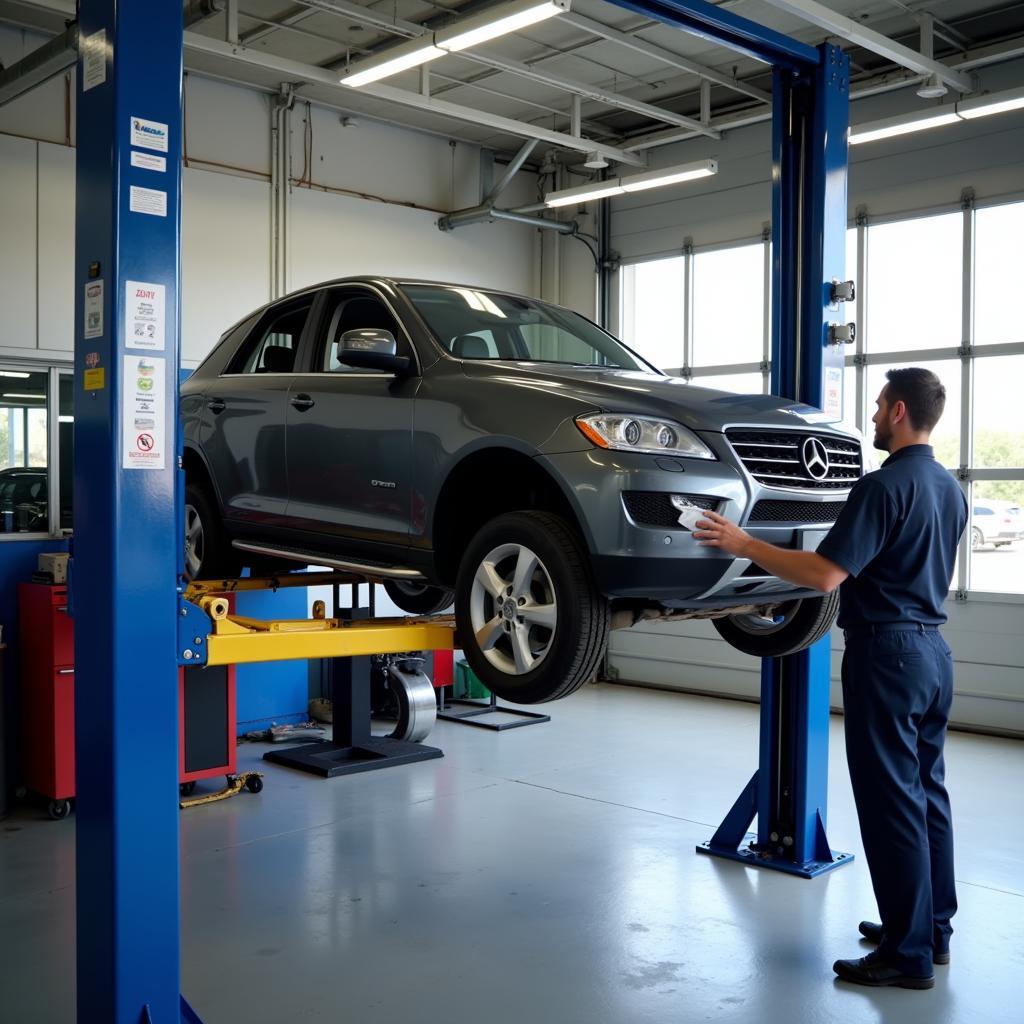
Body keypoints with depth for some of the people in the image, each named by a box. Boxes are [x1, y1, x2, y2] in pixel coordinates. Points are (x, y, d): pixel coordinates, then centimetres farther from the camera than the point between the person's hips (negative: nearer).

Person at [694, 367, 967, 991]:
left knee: (892, 801, -2)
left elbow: (825, 575, -24)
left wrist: (745, 545, -17)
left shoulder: (884, 487, -18)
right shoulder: (950, 488, 10)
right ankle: (934, 929, 27)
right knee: (926, 791, 16)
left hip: (887, 652, -9)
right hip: (933, 647, 9)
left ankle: (908, 953, 5)